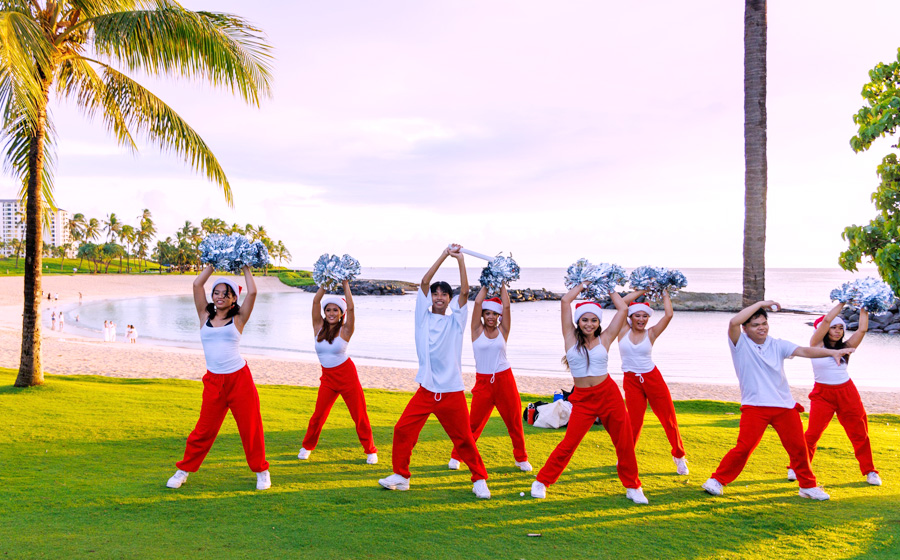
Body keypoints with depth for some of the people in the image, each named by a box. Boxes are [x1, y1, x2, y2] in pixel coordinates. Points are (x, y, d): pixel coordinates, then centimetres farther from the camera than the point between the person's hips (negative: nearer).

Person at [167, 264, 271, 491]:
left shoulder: (238, 319, 4)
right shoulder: (205, 316, 10)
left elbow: (252, 292, -5)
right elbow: (197, 284, 6)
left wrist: (246, 267, 7)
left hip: (239, 379, -1)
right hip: (213, 381, 1)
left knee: (250, 428, 4)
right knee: (204, 430, 4)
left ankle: (261, 471, 19)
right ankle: (183, 470, 21)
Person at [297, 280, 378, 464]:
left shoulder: (345, 331, -9)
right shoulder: (319, 327, 0)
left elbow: (350, 307, -20)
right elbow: (316, 301, -7)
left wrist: (345, 283, -15)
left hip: (347, 375, -2)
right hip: (327, 378, 3)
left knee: (360, 415, 2)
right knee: (318, 415, 1)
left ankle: (371, 451, 14)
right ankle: (307, 446, 22)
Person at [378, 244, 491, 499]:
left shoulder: (455, 321, 3)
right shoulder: (423, 317, 5)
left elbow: (465, 292, -10)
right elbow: (424, 283, -4)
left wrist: (460, 260, -11)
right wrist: (443, 256, -5)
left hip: (452, 390, -2)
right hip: (426, 389, 2)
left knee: (464, 438, 3)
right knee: (403, 429, -3)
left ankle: (480, 480, 18)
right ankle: (401, 476, 13)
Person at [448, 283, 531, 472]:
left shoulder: (502, 331, 4)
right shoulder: (477, 330, 1)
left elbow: (506, 305, -4)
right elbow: (477, 302, -7)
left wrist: (502, 284, 4)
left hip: (504, 380, 2)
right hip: (483, 381, -2)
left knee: (514, 421, 7)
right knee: (474, 422, -1)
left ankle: (521, 458, 24)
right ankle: (456, 456, 15)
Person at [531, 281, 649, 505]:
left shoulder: (604, 339, 3)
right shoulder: (571, 337, 2)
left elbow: (623, 309, 4)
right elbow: (565, 300, -2)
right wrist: (583, 285, 10)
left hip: (609, 395, 2)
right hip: (582, 400, -1)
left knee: (624, 443, 8)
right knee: (569, 443, -5)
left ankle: (633, 487, 26)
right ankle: (541, 481, 11)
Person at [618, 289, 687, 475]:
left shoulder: (650, 334, 0)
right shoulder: (624, 330, -1)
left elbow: (669, 314, -10)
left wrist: (664, 293, 1)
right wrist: (643, 291, -3)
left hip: (652, 378, 1)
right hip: (631, 381, -1)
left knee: (669, 418, 5)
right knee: (634, 422, -2)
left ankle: (679, 456, 23)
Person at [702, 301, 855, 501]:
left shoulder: (778, 345, 8)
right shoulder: (740, 343, -3)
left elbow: (804, 351, -3)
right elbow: (733, 322, -20)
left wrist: (832, 352, -18)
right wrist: (760, 304, -14)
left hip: (785, 406, 4)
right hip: (755, 407, -4)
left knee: (798, 447, 8)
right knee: (744, 447, -12)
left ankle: (808, 486, 27)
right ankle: (717, 481, 4)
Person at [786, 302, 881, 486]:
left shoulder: (846, 347, 6)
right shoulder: (817, 345, -3)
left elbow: (862, 329, -3)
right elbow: (826, 320, -13)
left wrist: (863, 308, -3)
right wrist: (842, 303, -7)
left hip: (847, 392, 3)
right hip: (822, 393, -3)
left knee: (860, 433, 7)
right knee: (813, 433, -6)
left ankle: (869, 471, 21)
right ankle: (796, 468, 8)